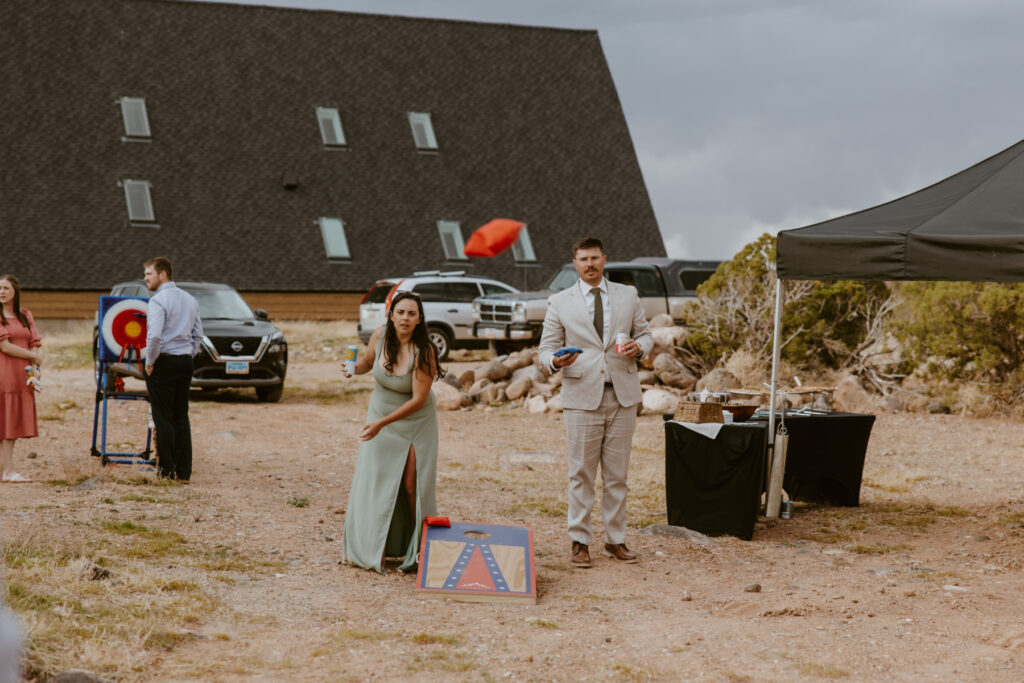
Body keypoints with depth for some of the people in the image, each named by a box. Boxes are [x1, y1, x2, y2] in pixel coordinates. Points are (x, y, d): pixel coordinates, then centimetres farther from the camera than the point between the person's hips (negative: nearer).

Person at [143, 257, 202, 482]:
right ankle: (184, 472, 10)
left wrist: (150, 362, -10)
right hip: (185, 362, 7)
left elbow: (154, 336, -22)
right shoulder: (190, 300, 12)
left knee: (163, 418, -1)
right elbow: (198, 333, 14)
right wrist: (189, 355, 16)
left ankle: (166, 471, 1)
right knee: (181, 417, 10)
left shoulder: (158, 301, -12)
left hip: (164, 362, -7)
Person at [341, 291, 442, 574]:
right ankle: (367, 549, 8)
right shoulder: (379, 337, -11)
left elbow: (418, 399, -24)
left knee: (411, 485, -6)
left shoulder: (423, 352, -24)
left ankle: (417, 549, 10)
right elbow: (367, 362, 11)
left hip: (414, 420, -4)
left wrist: (381, 423, -27)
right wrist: (353, 368, -13)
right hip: (380, 413, 4)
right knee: (374, 479, -1)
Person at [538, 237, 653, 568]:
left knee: (617, 474, 7)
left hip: (622, 394, 2)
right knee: (581, 473, 0)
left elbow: (644, 335, 15)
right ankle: (580, 542, 7)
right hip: (582, 395, -2)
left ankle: (616, 540, 15)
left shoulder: (628, 296, 10)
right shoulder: (560, 303, 4)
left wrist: (638, 348, -8)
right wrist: (555, 361, -19)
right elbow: (546, 348, 4)